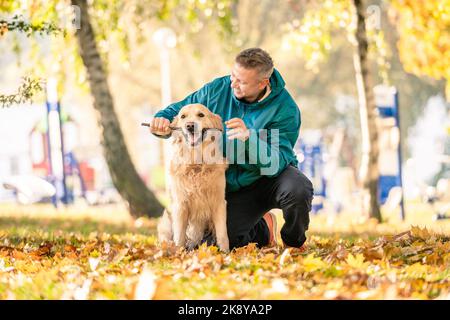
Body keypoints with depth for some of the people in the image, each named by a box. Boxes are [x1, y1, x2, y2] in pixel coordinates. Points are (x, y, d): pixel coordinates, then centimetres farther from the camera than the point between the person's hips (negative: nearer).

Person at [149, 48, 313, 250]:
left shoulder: (285, 110, -20)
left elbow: (276, 164, -27)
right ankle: (262, 230, 21)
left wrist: (249, 138, -43)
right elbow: (179, 110, 5)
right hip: (234, 187, 4)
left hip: (271, 180, -4)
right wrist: (162, 120, -19)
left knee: (298, 189, -38)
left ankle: (294, 243, -3)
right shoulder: (218, 89, -6)